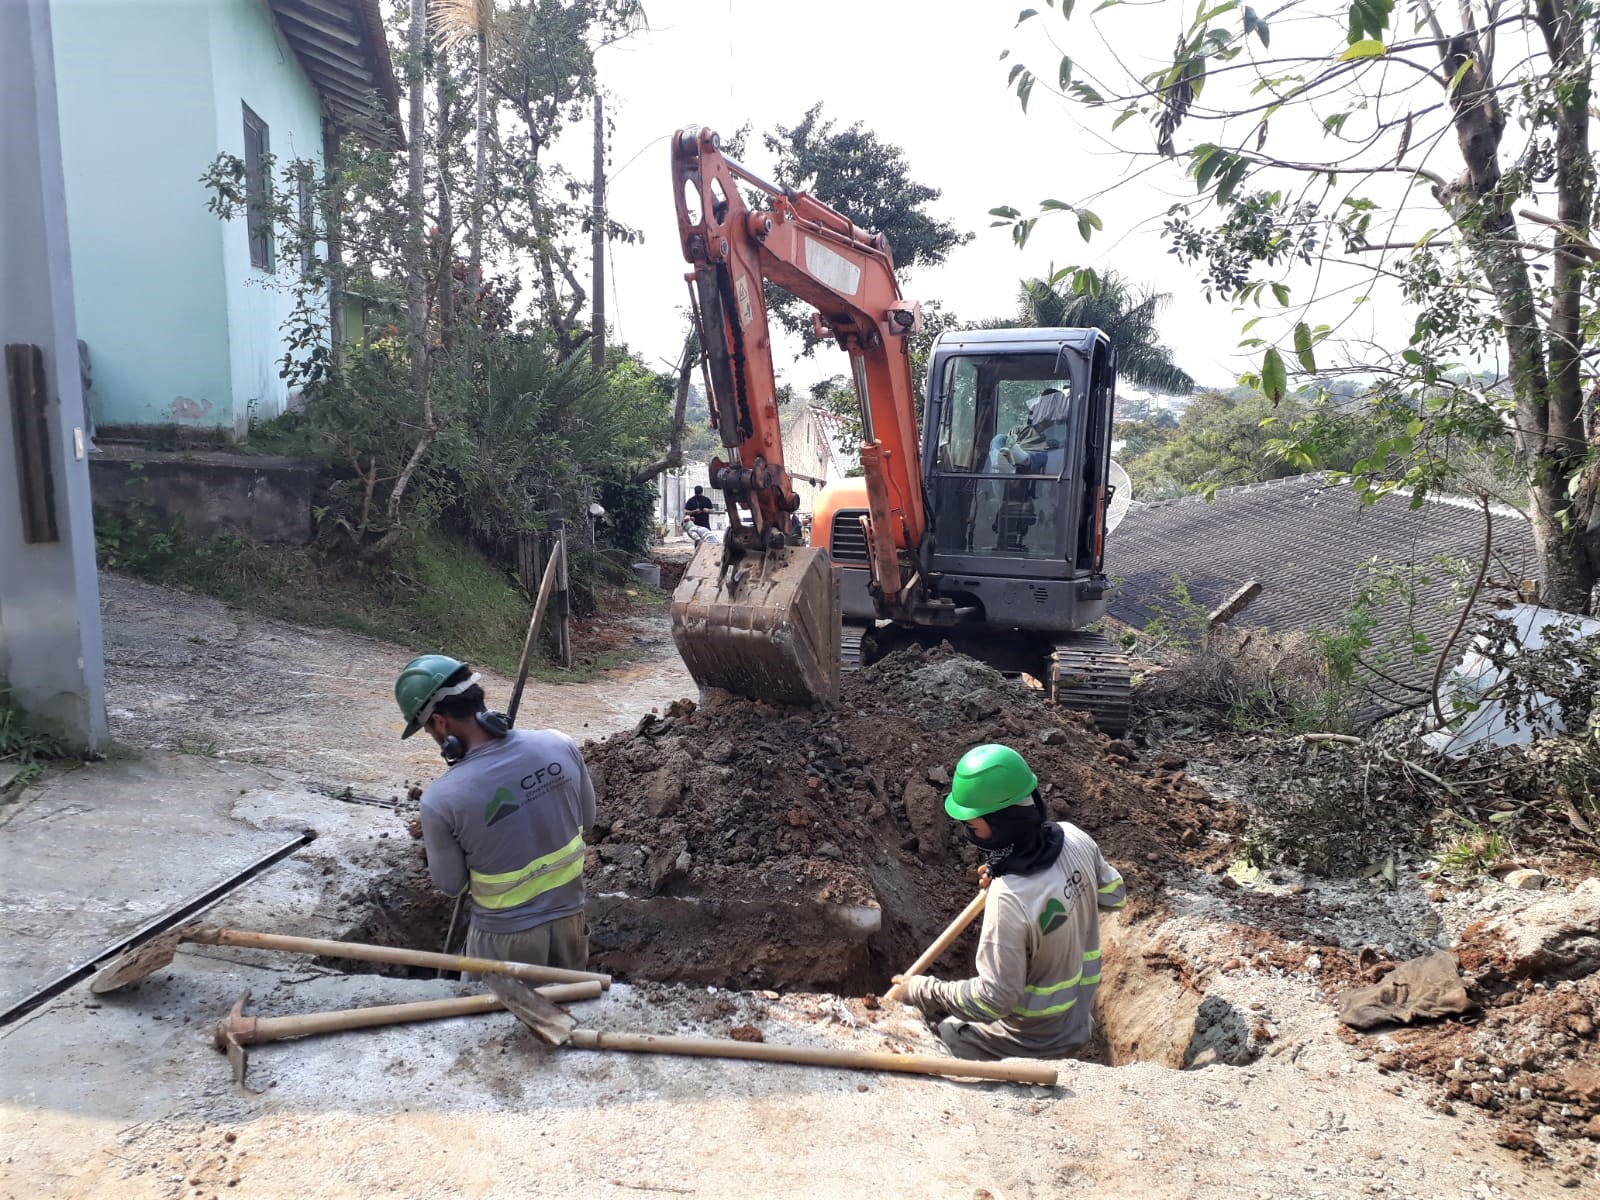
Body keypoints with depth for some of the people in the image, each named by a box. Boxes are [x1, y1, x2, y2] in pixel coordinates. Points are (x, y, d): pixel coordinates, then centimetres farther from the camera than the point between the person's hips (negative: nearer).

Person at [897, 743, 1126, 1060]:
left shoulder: (1009, 900, -37)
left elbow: (995, 999, -28)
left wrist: (924, 992, -16)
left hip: (1035, 1042, -7)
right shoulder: (1074, 838, -16)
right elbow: (1114, 893, 4)